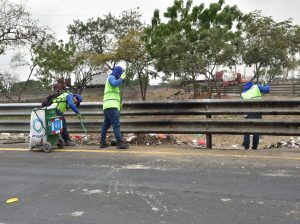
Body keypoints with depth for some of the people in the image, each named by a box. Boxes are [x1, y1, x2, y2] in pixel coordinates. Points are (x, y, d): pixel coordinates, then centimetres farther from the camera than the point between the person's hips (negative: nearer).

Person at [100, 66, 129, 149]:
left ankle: (102, 142, 14)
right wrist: (122, 78, -9)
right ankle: (120, 143, -22)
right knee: (116, 124, -16)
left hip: (107, 107, 10)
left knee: (106, 124, 11)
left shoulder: (112, 79, 30)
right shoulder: (111, 77, 0)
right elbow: (115, 84, -20)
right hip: (111, 106, -10)